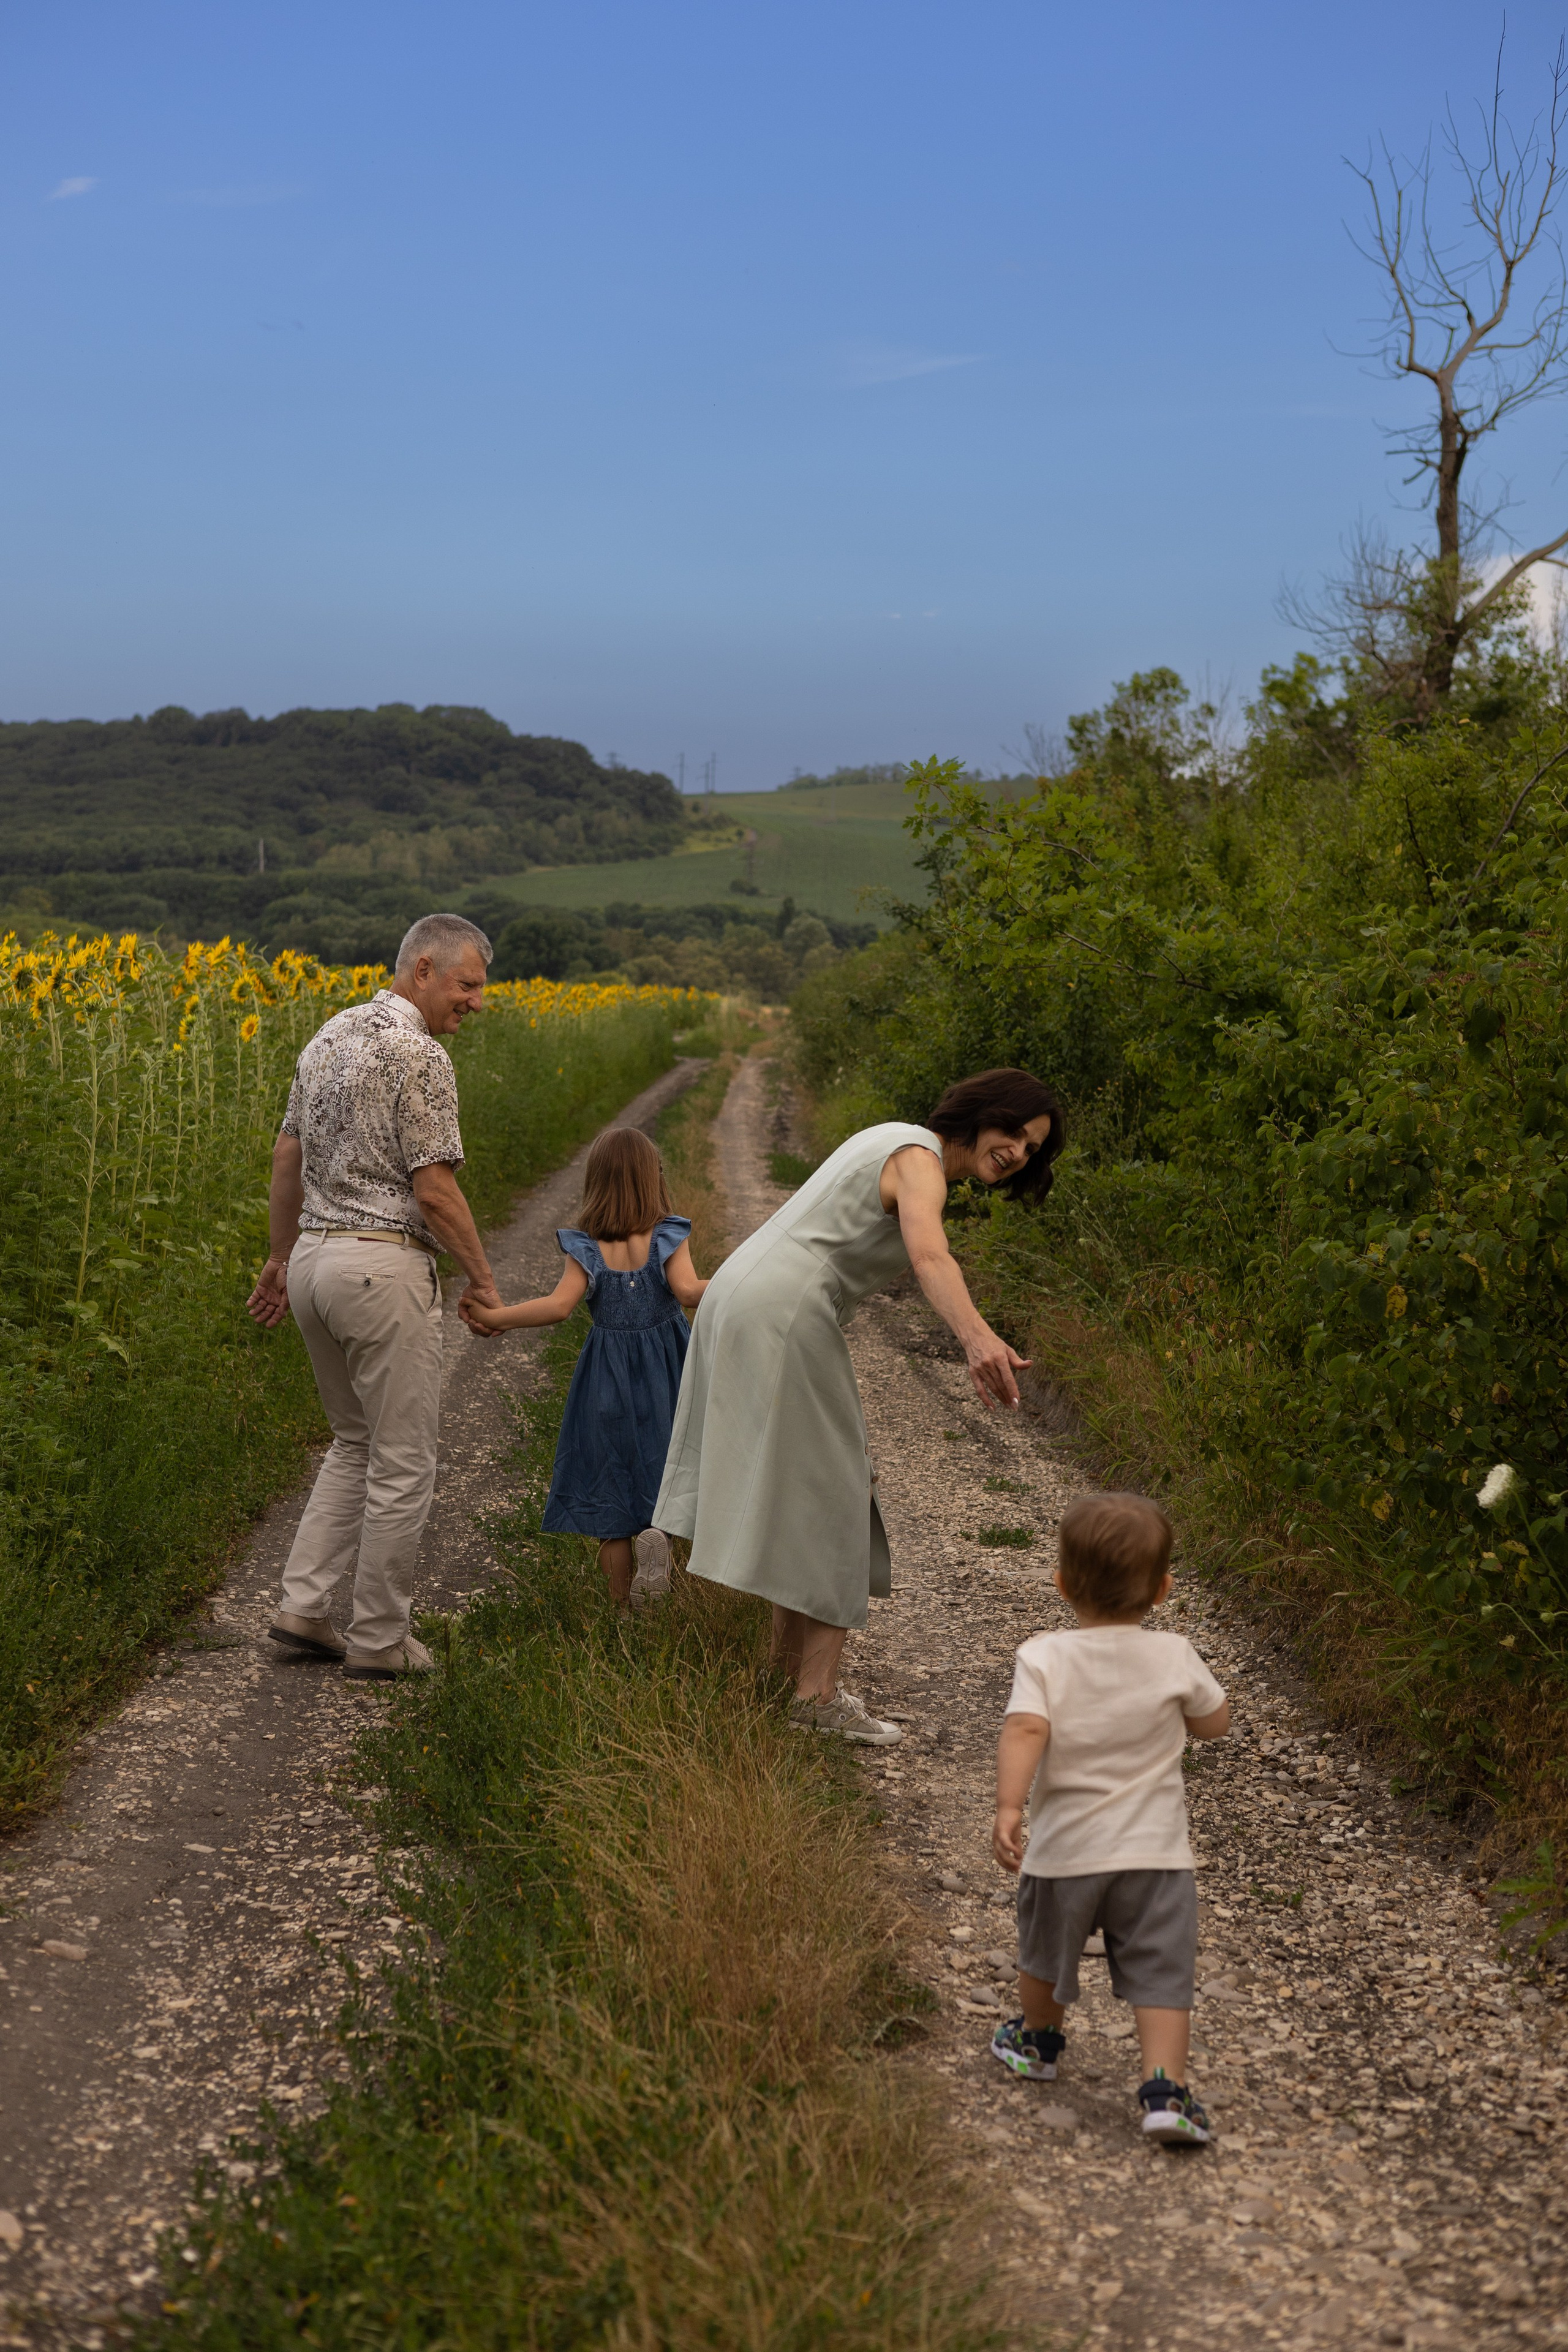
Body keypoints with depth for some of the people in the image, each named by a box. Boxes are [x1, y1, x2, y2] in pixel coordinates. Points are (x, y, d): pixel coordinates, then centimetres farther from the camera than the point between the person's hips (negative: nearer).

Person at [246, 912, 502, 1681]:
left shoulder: (332, 1034, 13)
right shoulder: (417, 1054, -14)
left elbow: (287, 1159, 18)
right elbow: (434, 1191, -16)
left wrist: (281, 1257, 25)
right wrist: (483, 1277, -5)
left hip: (314, 1259, 9)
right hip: (384, 1266, -9)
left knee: (355, 1443, 21)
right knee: (402, 1461, 3)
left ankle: (303, 1608, 15)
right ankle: (378, 1641, 11)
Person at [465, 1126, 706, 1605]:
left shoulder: (587, 1248, -5)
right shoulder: (669, 1236, -6)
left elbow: (560, 1305, -18)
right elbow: (687, 1290, -21)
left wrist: (496, 1318, -13)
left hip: (608, 1381, 1)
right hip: (665, 1376, 0)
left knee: (610, 1496, 9)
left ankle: (623, 1608, 14)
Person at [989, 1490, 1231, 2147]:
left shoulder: (1044, 1658, -10)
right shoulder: (1175, 1658, -4)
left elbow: (1026, 1730, -24)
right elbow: (1215, 1722, 10)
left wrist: (1009, 1807, -29)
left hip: (1064, 1848, 0)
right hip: (1154, 1852, 0)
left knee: (1045, 1952, 24)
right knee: (1161, 1973, 2)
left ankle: (1038, 2041, 45)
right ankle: (1165, 2088, -11)